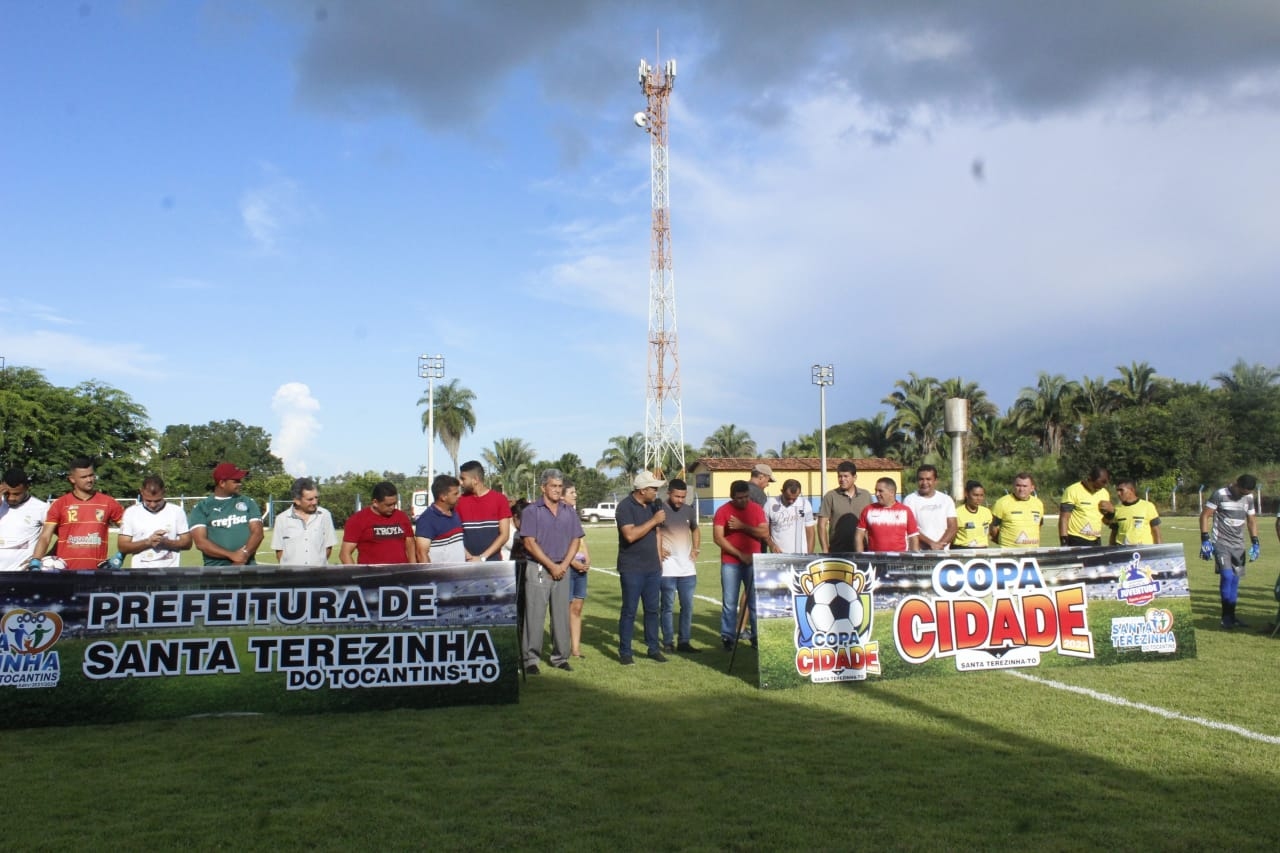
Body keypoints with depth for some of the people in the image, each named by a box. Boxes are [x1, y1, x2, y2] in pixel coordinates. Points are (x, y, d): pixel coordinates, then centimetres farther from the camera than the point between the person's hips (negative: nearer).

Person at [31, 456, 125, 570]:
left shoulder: (107, 502, 5)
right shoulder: (59, 505, 3)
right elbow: (45, 537, -2)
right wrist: (35, 561, -17)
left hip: (96, 570, 0)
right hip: (66, 570, 0)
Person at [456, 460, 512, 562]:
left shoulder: (499, 499, -1)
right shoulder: (460, 501, 7)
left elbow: (504, 535, -4)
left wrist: (483, 557, -11)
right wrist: (469, 557, -10)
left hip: (493, 562, -2)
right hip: (467, 563, 2)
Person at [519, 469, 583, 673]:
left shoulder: (569, 512, 12)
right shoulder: (531, 511, -2)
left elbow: (576, 540, 9)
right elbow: (529, 543, -9)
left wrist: (564, 565, -5)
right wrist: (551, 566, -11)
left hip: (562, 569, 4)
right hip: (537, 569, -4)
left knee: (561, 614, 7)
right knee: (534, 615, -3)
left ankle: (560, 656, 16)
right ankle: (531, 658, 3)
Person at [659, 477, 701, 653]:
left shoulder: (689, 510, 8)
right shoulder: (660, 510, -8)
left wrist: (696, 549, 11)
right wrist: (658, 551, -15)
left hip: (687, 567, 5)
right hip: (667, 567, -5)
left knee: (687, 606, 8)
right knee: (667, 606, 3)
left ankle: (684, 641, 16)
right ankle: (668, 642, 12)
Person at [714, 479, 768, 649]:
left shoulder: (756, 509, 4)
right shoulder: (722, 511, -2)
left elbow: (765, 533, -5)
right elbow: (718, 538, -9)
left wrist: (742, 526, -15)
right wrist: (740, 554, -12)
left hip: (753, 562, 2)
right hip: (730, 563, -1)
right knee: (729, 602, 0)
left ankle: (757, 636, 12)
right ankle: (727, 636, 7)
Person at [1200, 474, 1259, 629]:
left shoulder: (1249, 498, 9)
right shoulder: (1220, 495, -9)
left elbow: (1251, 520, 17)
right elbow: (1205, 516, -7)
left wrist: (1255, 543, 7)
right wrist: (1205, 540, -13)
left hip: (1238, 545, 6)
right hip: (1221, 543, -6)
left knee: (1235, 579, 4)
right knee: (1227, 576, -16)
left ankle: (1231, 616, 11)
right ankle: (1227, 616, -8)